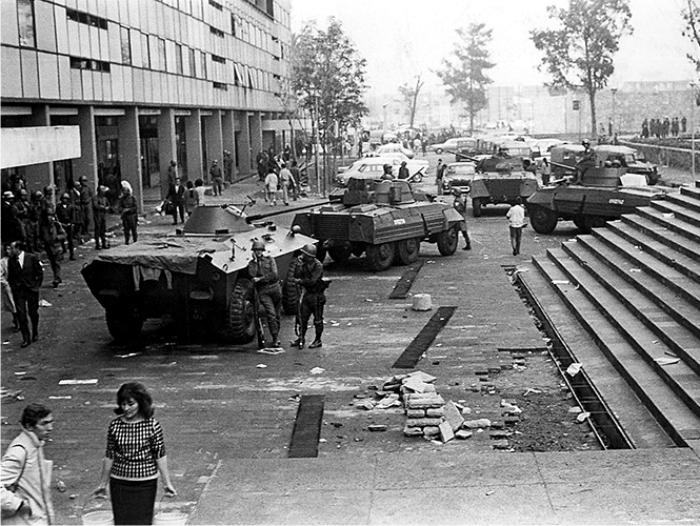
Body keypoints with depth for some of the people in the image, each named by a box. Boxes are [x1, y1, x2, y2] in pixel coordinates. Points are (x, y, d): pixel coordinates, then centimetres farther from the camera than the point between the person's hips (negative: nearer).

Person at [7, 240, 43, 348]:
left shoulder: (32, 257, -7)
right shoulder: (11, 260, 0)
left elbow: (40, 273, 0)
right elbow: (10, 276, 12)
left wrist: (37, 286, -2)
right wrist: (13, 287, 4)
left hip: (31, 290, -2)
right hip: (17, 291, 2)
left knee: (33, 313, 9)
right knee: (21, 315, -2)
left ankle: (35, 334, 31)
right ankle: (26, 339, 4)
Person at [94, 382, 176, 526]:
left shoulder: (152, 425, -8)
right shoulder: (115, 425, -2)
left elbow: (160, 455, -5)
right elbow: (109, 456, 5)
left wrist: (167, 483, -7)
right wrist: (103, 483, 10)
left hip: (145, 484, -2)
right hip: (120, 484, 2)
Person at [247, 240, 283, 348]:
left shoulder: (269, 259, 5)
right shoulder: (251, 263, 7)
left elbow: (274, 274, -7)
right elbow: (252, 275, -12)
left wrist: (260, 278, -10)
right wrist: (255, 261, -9)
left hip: (275, 288, 1)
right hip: (263, 291, -1)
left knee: (276, 315, 7)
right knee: (271, 314, -14)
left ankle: (276, 334, 23)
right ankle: (275, 339, -13)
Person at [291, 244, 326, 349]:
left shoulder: (318, 266, -17)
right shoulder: (304, 264, 3)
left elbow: (312, 281, -23)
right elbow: (296, 276, -2)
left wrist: (300, 281, -13)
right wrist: (299, 265, -13)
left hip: (316, 295, -6)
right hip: (306, 293, 6)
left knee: (317, 319, 4)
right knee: (302, 318, 10)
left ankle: (318, 340, 14)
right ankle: (301, 338, 21)